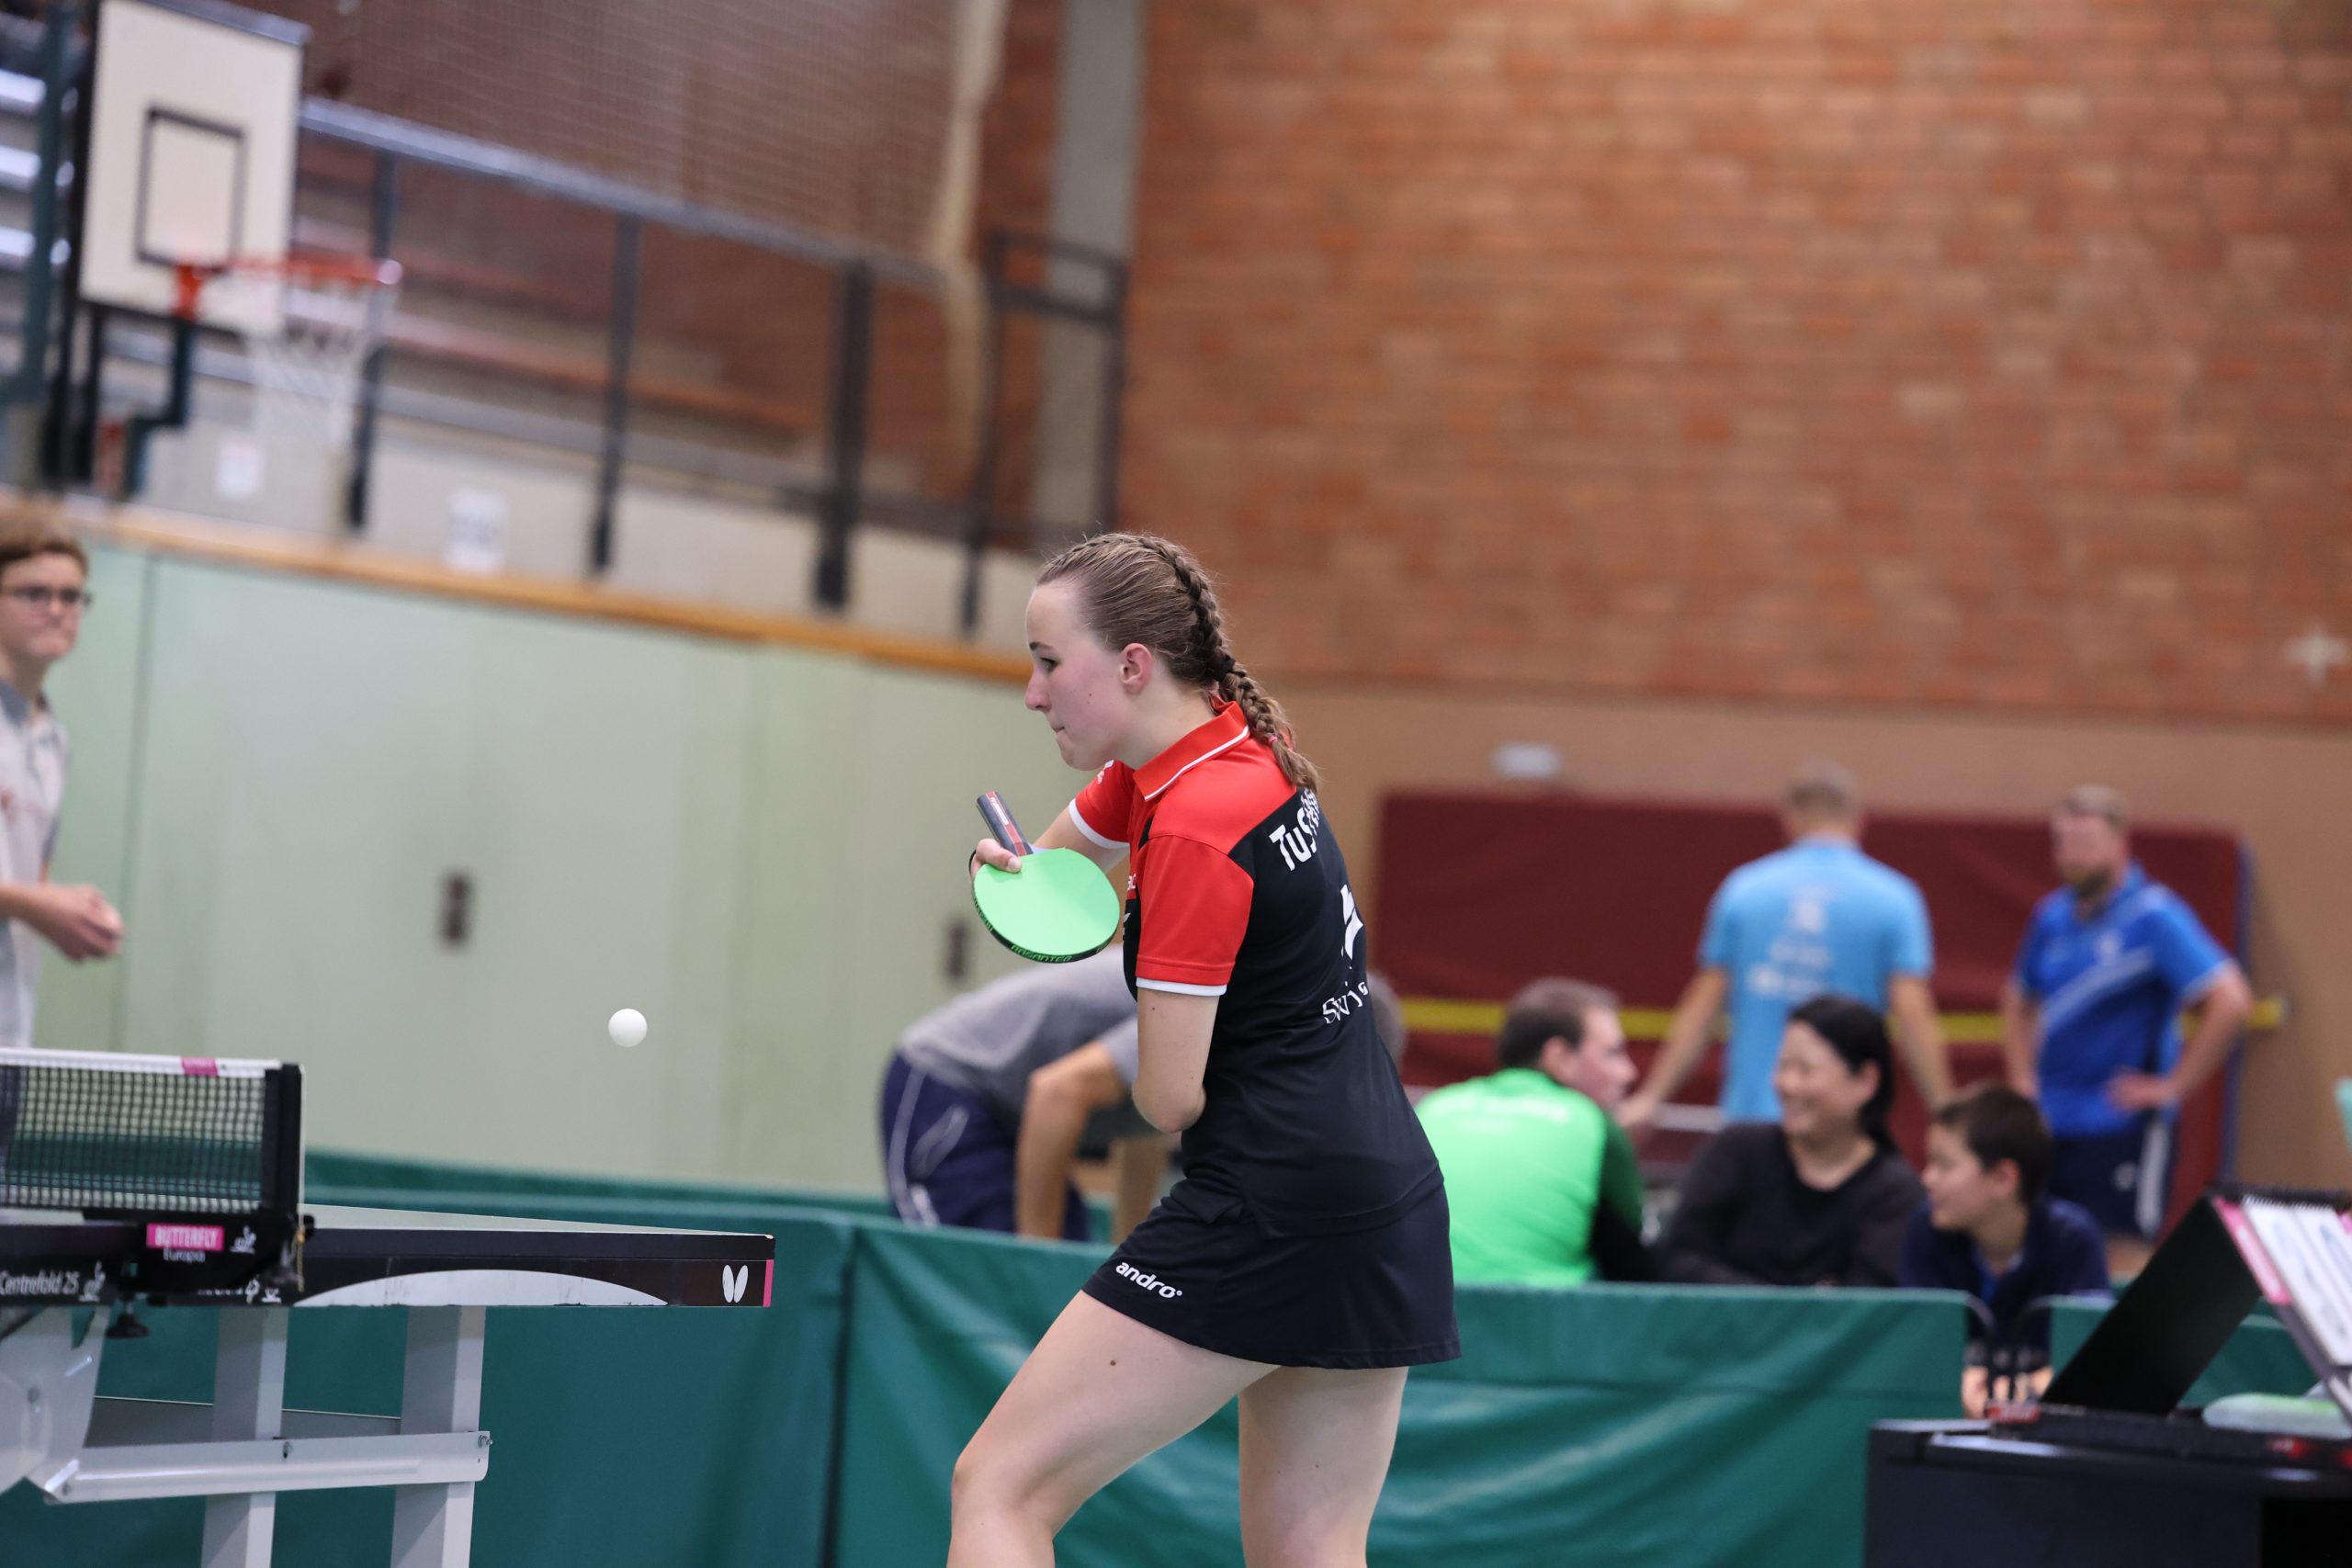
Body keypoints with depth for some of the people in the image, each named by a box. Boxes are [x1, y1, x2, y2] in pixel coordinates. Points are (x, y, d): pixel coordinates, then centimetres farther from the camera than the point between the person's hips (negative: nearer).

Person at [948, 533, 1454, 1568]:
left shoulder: (1198, 829, -16)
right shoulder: (1228, 741, 11)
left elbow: (1169, 1100, -15)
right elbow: (1061, 855, 29)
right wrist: (1013, 867, 7)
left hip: (1272, 1210, -10)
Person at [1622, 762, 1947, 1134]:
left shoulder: (1742, 887, 5)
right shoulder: (1894, 898, -1)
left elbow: (1701, 1008, 7)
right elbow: (1913, 1016, -7)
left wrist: (1651, 1097, 12)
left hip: (1750, 1110, 2)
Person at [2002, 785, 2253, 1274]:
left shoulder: (2155, 917, -11)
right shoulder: (2052, 916, 10)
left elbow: (2230, 1002, -19)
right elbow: (2019, 1000, 27)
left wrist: (2174, 1086, -16)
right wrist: (2022, 1077, 14)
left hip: (2122, 1127, -7)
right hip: (2048, 1124, 7)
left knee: (2123, 1267, -6)